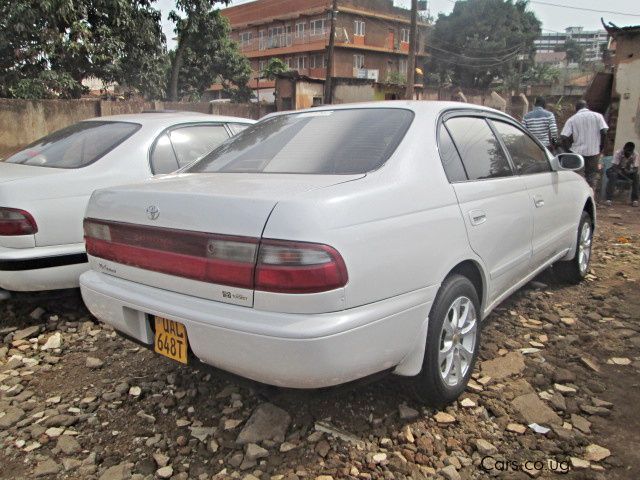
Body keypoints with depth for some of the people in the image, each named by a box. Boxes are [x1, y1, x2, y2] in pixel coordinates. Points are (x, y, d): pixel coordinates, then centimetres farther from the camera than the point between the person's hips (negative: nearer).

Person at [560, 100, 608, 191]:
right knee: (592, 176, 9)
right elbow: (604, 132, -8)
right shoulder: (597, 116, 3)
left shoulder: (572, 119, 1)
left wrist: (569, 150, -1)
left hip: (577, 151, 0)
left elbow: (564, 137, -11)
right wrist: (601, 146, 4)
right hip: (593, 151, 0)